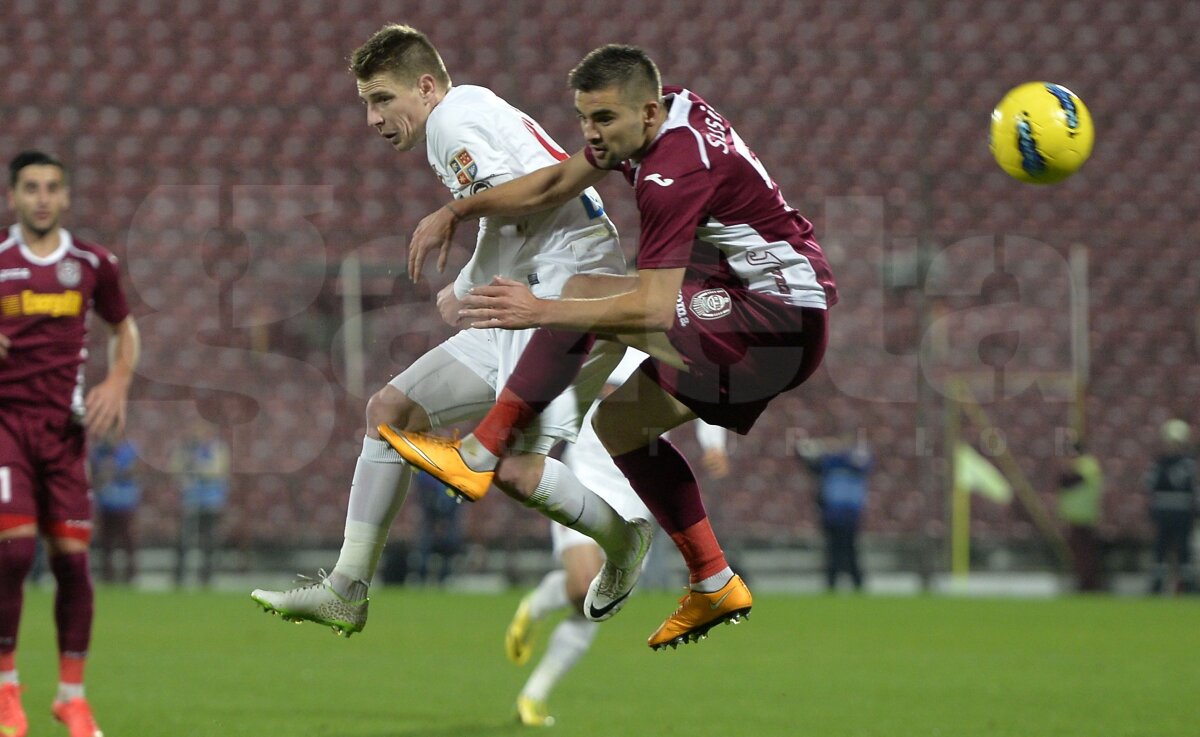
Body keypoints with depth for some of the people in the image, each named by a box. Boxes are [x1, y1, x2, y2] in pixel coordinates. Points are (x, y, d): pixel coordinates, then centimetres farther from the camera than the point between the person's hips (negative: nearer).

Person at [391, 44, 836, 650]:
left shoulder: (673, 172, -24)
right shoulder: (669, 107, 4)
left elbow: (651, 308, -30)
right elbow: (557, 184, 15)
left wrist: (543, 311, -30)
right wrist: (456, 212, 9)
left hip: (784, 320, -10)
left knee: (582, 298, -16)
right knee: (620, 420, 11)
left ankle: (480, 455, -10)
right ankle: (713, 588, 16)